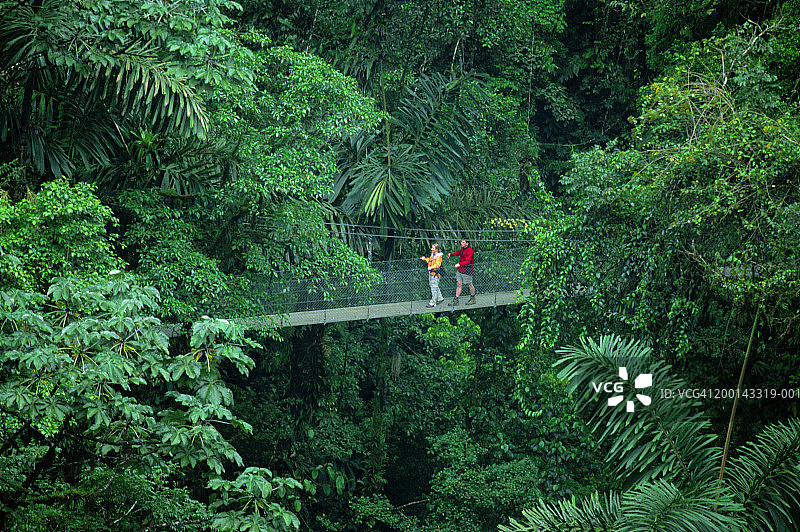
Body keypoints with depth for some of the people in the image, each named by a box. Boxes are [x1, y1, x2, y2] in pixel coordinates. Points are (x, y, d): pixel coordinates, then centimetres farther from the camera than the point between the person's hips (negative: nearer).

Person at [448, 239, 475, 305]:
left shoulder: (469, 251, -17)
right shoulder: (462, 249, 10)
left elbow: (468, 261, -28)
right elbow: (458, 253, 33)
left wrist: (459, 264, -37)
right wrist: (451, 254, 18)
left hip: (467, 271, -8)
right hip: (460, 270, 8)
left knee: (469, 285, 6)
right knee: (458, 284, 3)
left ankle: (473, 299, 23)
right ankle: (456, 300, 3)